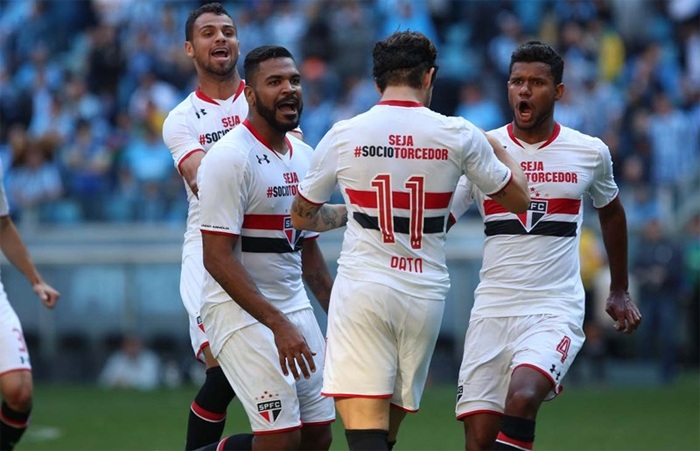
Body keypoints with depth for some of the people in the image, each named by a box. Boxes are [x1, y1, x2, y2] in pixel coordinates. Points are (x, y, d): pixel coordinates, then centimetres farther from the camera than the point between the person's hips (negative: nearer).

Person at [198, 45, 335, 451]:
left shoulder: (304, 156, 11)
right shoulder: (230, 158, -14)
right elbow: (218, 258, -19)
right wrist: (278, 325, -24)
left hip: (295, 307, 8)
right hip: (241, 310, -8)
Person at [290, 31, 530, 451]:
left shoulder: (343, 135, 1)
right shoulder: (459, 135, 0)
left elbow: (302, 216, 15)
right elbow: (518, 198, 13)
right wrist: (499, 150, 31)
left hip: (362, 288, -2)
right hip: (425, 294, 2)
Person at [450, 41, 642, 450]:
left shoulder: (590, 153, 4)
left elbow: (611, 211, 23)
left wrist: (620, 291, 27)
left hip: (556, 312, -2)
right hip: (492, 310, 2)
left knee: (522, 397, -30)